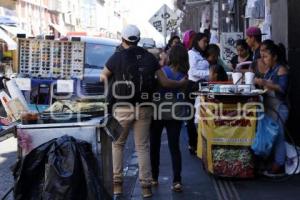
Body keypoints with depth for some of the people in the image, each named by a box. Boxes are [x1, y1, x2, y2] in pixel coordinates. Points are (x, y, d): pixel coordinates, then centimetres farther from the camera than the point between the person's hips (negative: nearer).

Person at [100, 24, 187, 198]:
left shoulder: (117, 57, -3)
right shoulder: (149, 57, 4)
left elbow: (103, 78, 9)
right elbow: (165, 82, 3)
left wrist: (106, 77, 32)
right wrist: (182, 83, 20)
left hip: (122, 108, -2)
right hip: (144, 109, 2)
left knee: (117, 144, 14)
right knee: (143, 147, 9)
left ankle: (117, 183, 14)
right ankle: (146, 185, 9)